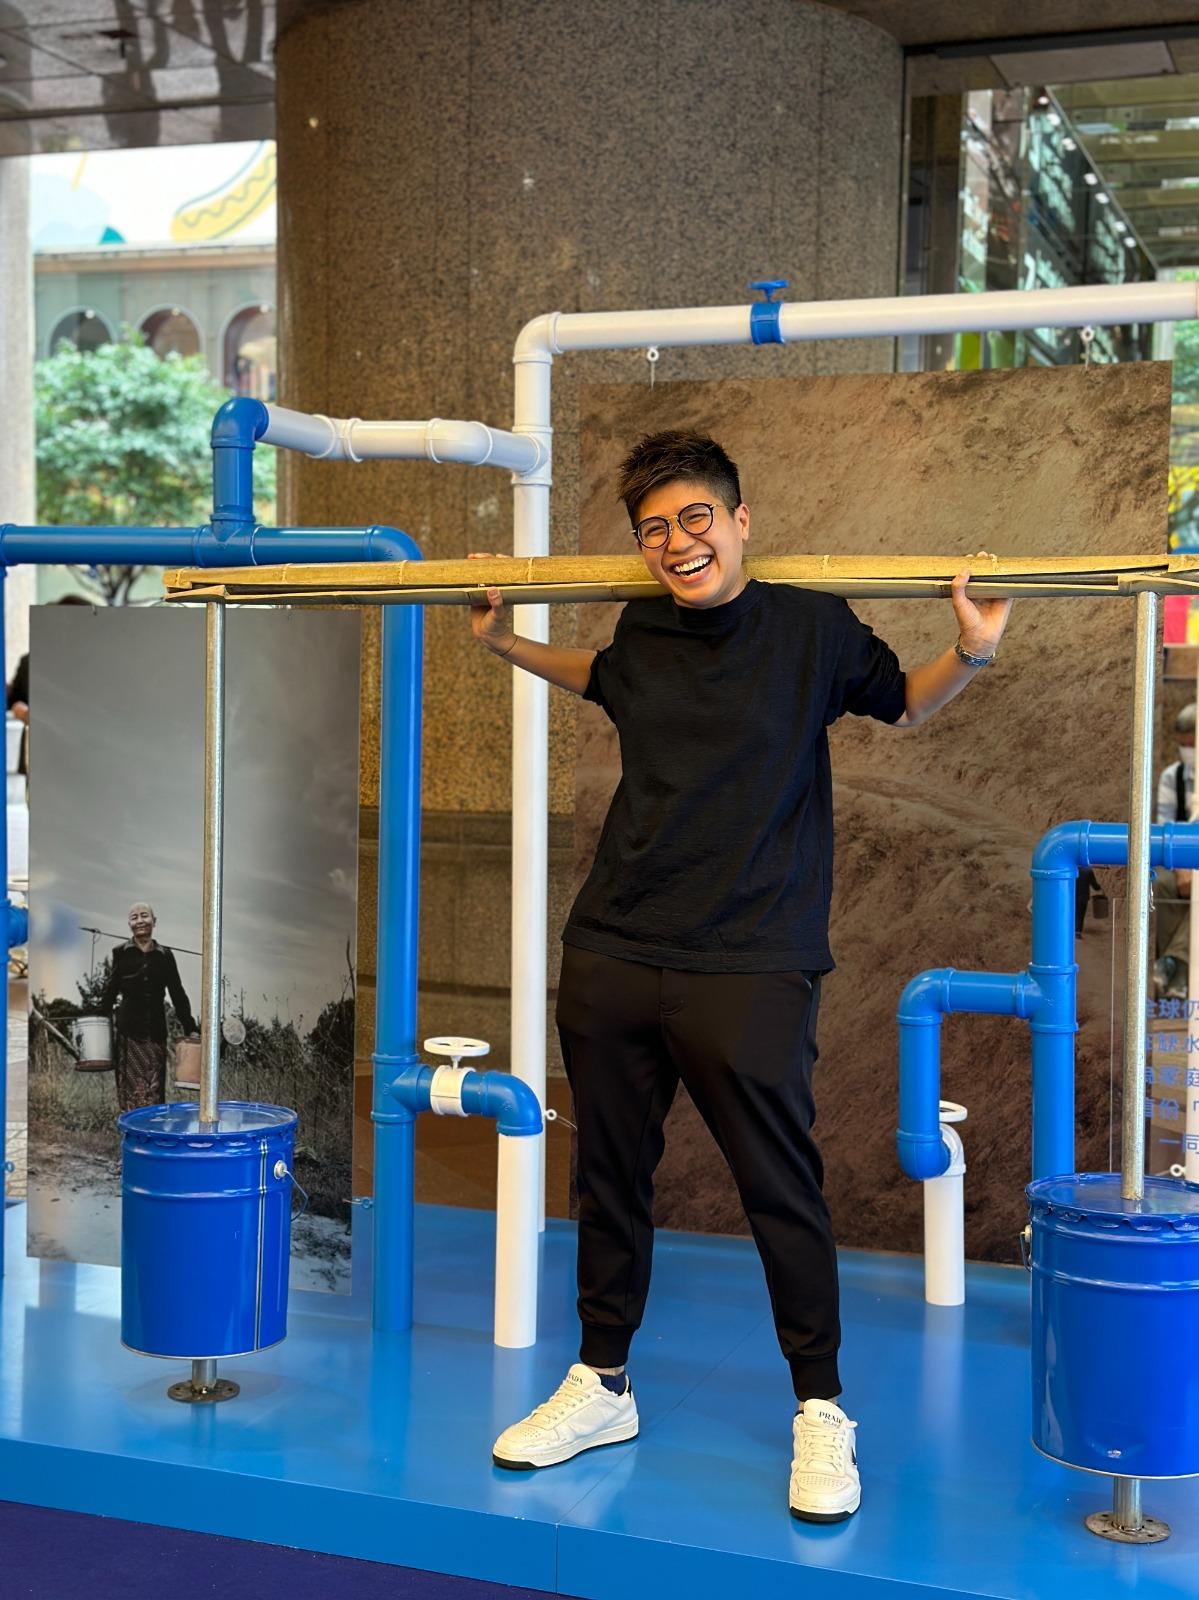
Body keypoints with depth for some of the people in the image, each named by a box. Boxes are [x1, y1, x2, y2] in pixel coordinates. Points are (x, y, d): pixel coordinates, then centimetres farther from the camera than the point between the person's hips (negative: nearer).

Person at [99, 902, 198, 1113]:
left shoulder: (165, 956, 7)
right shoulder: (121, 953, 2)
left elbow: (177, 994, 10)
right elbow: (110, 991, 3)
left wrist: (190, 1029, 7)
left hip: (155, 1030, 2)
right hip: (128, 1030, -2)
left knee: (154, 1089, 2)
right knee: (131, 1088, -1)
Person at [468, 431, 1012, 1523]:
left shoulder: (811, 627, -5)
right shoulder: (640, 634, 5)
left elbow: (904, 704, 12)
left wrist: (971, 654, -5)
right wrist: (506, 644, 26)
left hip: (751, 965, -4)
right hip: (611, 953, 5)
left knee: (781, 1188, 0)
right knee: (610, 1177, 13)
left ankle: (821, 1412, 19)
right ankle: (600, 1387, 31)